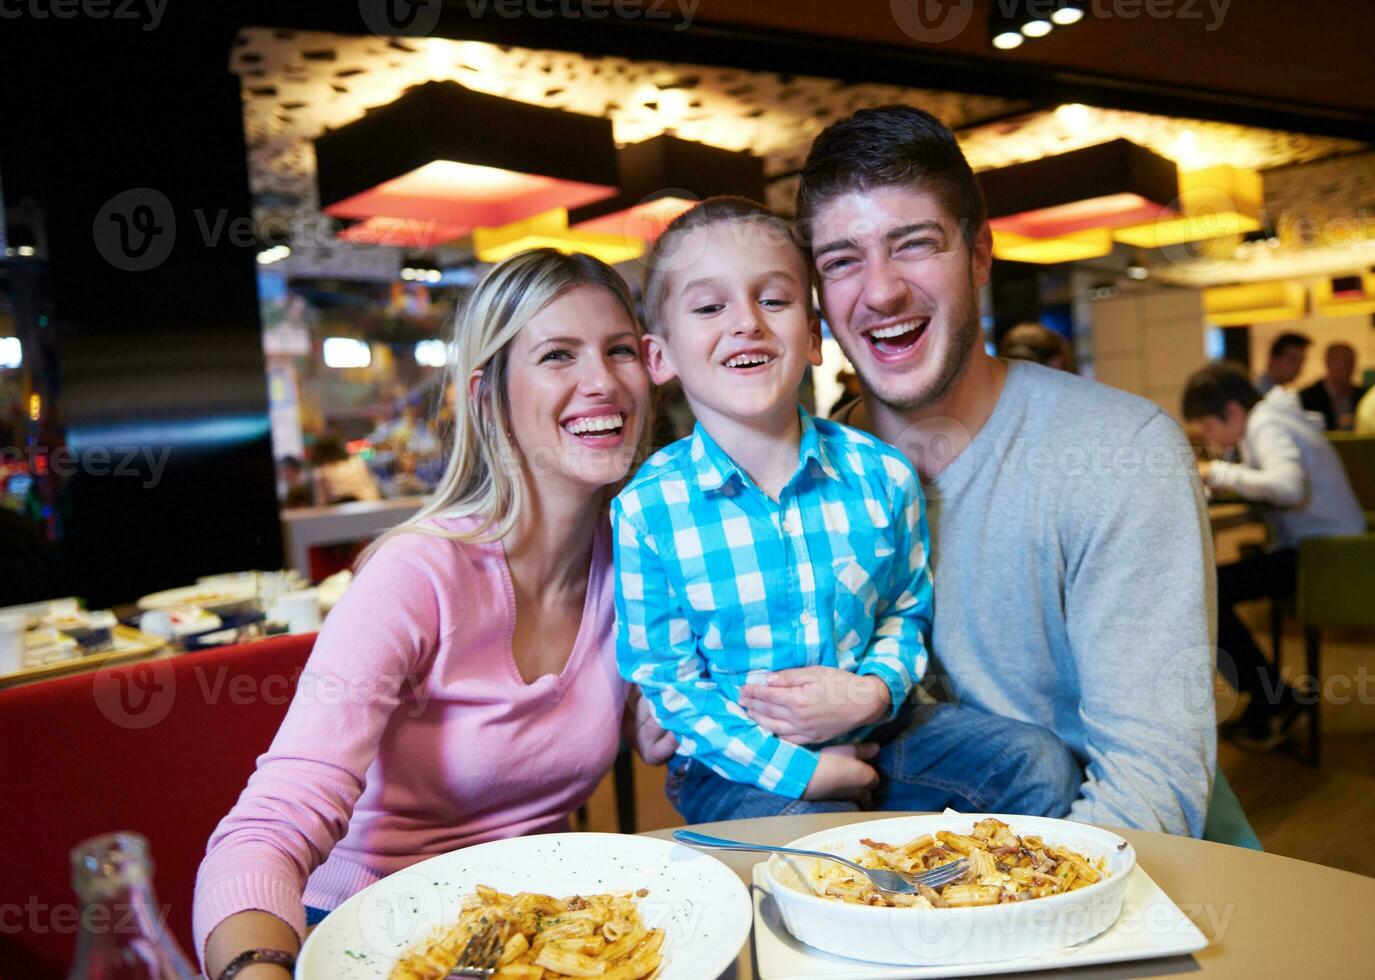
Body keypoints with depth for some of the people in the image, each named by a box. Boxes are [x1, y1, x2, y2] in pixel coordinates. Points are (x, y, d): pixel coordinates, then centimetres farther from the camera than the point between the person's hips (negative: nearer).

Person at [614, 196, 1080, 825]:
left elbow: (908, 611, 7)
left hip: (874, 732, 4)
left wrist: (873, 690, -16)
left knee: (1043, 767, -7)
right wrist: (796, 769, -18)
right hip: (742, 765, -4)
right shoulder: (647, 510, -13)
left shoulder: (879, 474, -5)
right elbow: (663, 677, -10)